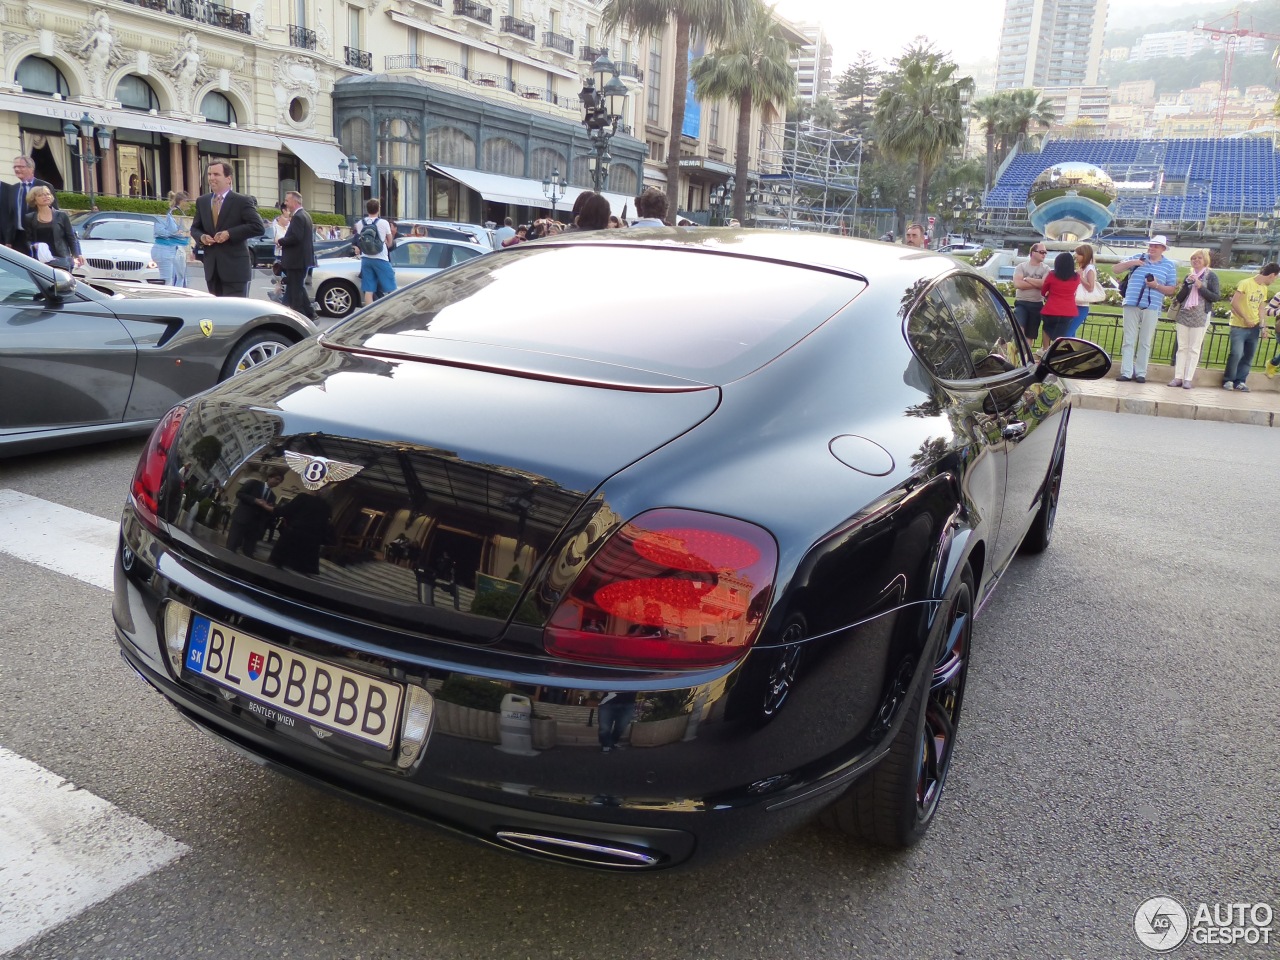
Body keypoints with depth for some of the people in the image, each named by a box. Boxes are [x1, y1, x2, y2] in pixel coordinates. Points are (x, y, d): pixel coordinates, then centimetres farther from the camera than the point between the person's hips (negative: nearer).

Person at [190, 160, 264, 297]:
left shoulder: (242, 201, -4)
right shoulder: (202, 202, 13)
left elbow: (259, 227, -13)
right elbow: (195, 228, 21)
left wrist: (229, 234, -18)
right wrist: (201, 237, -3)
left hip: (235, 268, -5)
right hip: (212, 269, 6)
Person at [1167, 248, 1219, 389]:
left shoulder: (1211, 276, 1)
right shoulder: (1189, 276, 12)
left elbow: (1216, 297, -6)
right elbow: (1180, 297, 6)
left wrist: (1200, 286, -13)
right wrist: (1187, 284, -9)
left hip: (1200, 317, -4)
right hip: (1183, 315, 4)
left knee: (1194, 349, -1)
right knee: (1182, 347, 3)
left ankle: (1188, 379, 0)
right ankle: (1178, 377, 5)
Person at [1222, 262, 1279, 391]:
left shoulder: (1264, 289, 13)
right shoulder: (1246, 283, -10)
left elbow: (1260, 308, 17)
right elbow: (1234, 303, -14)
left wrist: (1262, 326, 7)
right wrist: (1245, 318, -14)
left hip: (1254, 327, 7)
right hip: (1239, 326, -7)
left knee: (1248, 356, 5)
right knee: (1236, 354, -14)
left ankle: (1240, 381, 13)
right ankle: (1228, 380, 0)